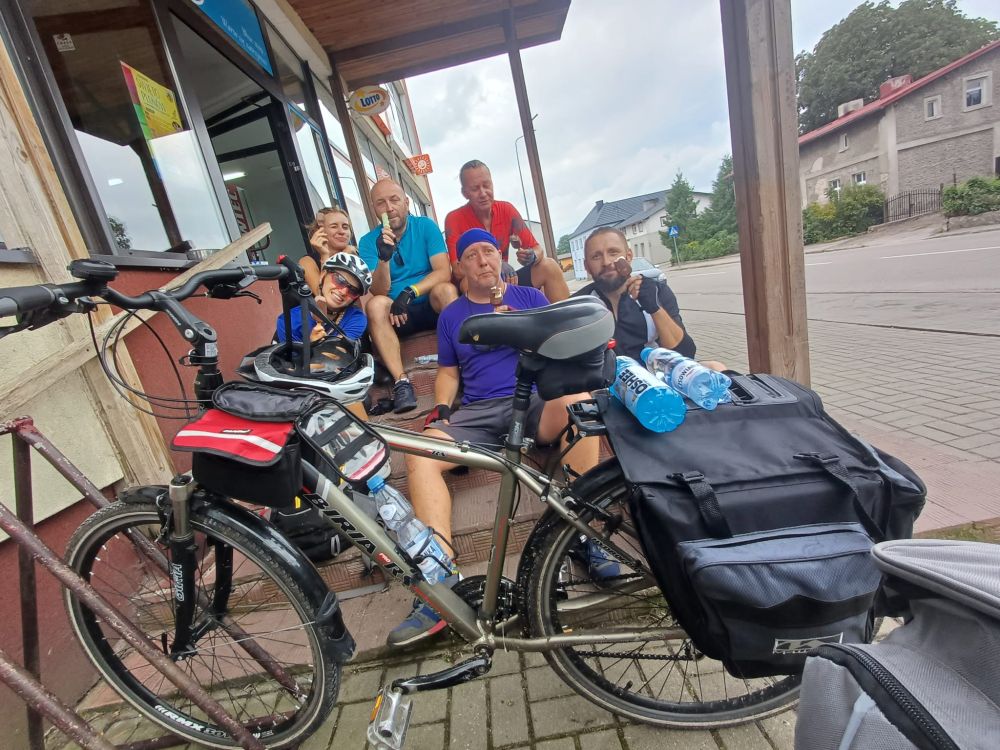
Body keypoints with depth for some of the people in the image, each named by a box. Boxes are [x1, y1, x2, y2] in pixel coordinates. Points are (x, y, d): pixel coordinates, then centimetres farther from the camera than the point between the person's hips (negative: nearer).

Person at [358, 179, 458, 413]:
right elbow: (379, 291, -10)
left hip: (433, 306, 0)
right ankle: (401, 382, -34)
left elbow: (444, 272, -13)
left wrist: (410, 293, -27)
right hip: (396, 314, 1)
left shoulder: (425, 226, -1)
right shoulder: (368, 242, 1)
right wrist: (384, 258, -28)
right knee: (375, 304, -30)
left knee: (445, 289, -31)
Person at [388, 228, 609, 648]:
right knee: (420, 453, -27)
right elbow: (448, 372, 20)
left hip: (534, 402, -1)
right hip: (476, 413, 2)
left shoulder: (530, 297, 15)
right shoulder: (451, 315, 20)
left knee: (580, 400, -35)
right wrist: (442, 408, 1)